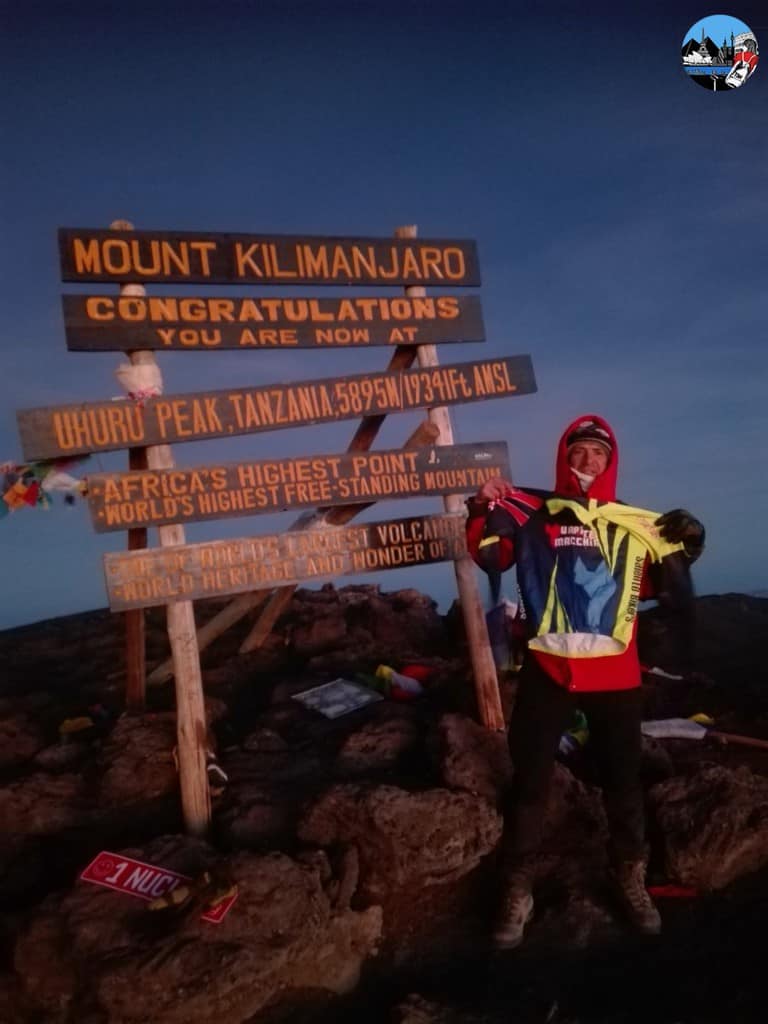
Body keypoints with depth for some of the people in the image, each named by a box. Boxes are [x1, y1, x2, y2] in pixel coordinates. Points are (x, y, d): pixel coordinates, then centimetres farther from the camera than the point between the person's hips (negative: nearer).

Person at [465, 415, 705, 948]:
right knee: (530, 781, 8)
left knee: (623, 779, 17)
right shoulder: (532, 514, -1)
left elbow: (674, 598, 7)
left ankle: (632, 878, 40)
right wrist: (486, 512, -21)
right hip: (549, 671, -1)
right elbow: (490, 559, -7)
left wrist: (677, 553, -9)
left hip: (615, 675, 2)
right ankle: (518, 892, 24)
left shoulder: (635, 526, 3)